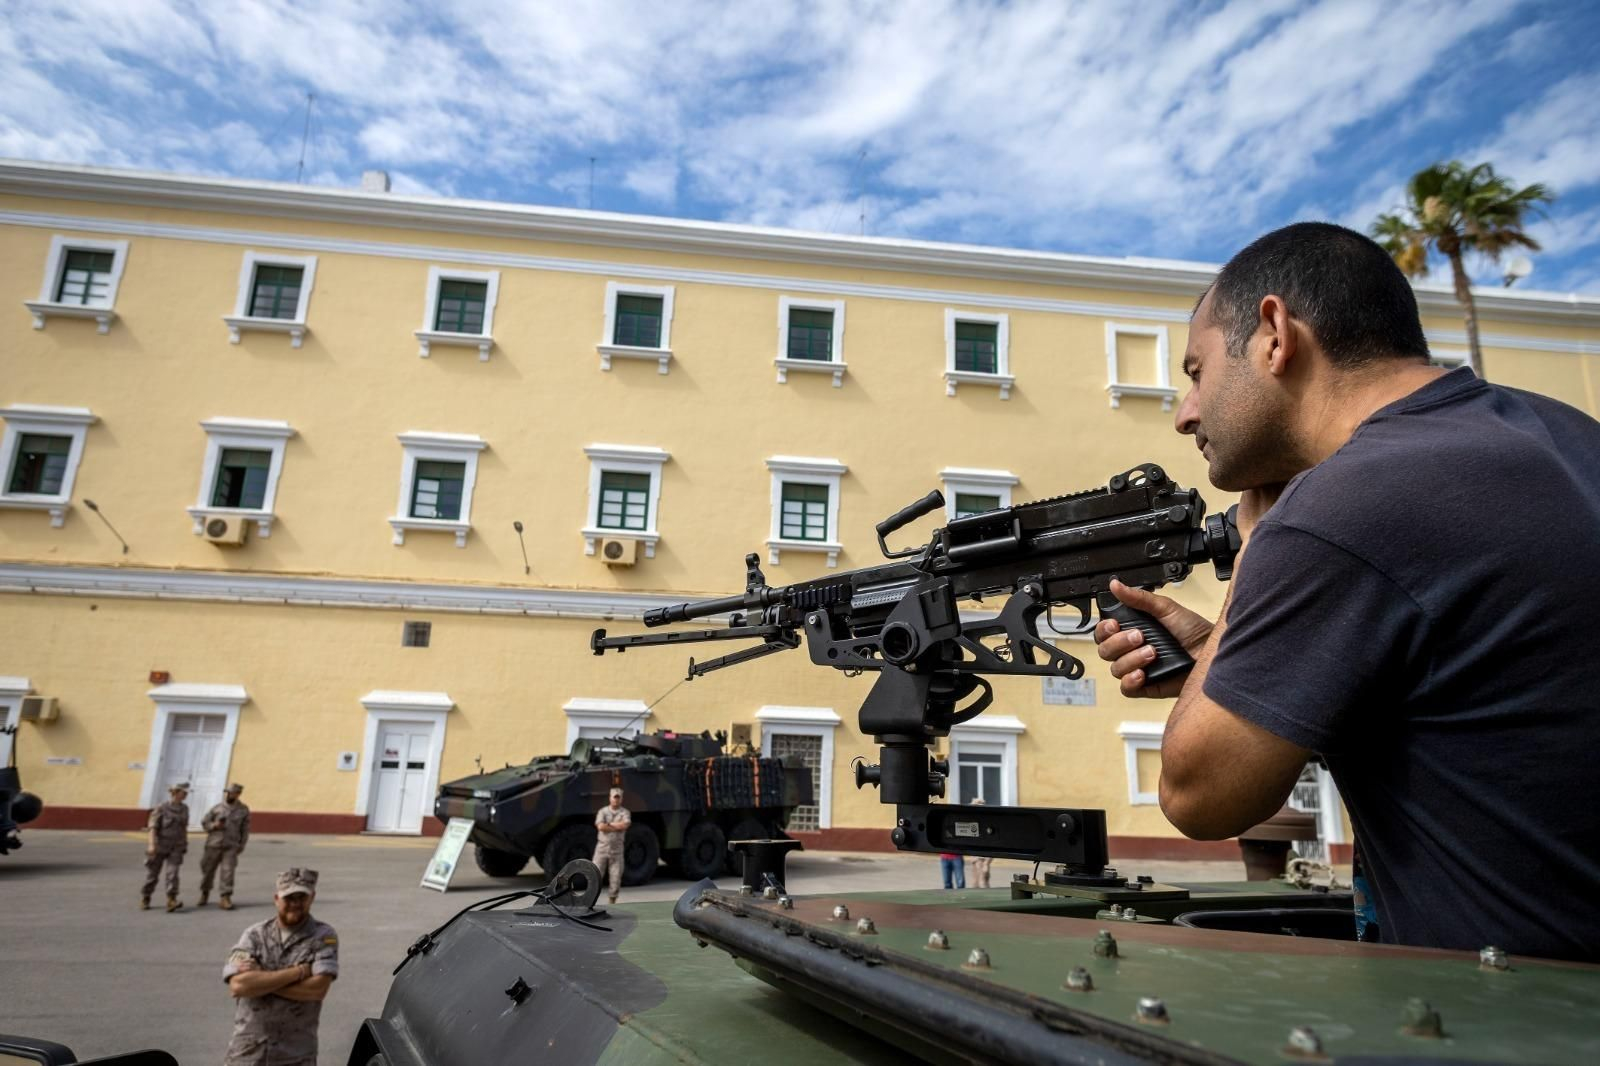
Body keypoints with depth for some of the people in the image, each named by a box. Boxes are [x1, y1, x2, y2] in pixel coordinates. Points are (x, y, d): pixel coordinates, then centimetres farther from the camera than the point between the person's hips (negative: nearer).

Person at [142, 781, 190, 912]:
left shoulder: (184, 808, 5)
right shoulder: (162, 808, -10)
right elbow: (153, 827, -14)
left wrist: (185, 844, 14)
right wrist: (151, 845, -24)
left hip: (175, 848, 3)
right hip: (159, 847, -3)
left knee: (172, 873, -14)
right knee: (152, 874, 9)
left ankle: (171, 902, -22)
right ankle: (144, 900, 30)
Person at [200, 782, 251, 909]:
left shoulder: (243, 810, 5)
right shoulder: (217, 808, 3)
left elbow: (245, 829, 9)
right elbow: (204, 822, 9)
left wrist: (241, 845, 4)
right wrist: (214, 825, -12)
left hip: (231, 847, -1)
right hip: (213, 845, 1)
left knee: (227, 872, -9)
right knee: (207, 870, 9)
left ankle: (225, 898, -5)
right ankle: (204, 894, 31)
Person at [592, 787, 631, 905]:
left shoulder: (625, 812, 3)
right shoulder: (603, 811, 2)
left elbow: (625, 825, -17)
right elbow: (600, 826, -15)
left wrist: (609, 824, -11)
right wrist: (617, 827, -12)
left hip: (617, 849, 0)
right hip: (602, 847, 0)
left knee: (616, 876, 3)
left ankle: (612, 900, 15)